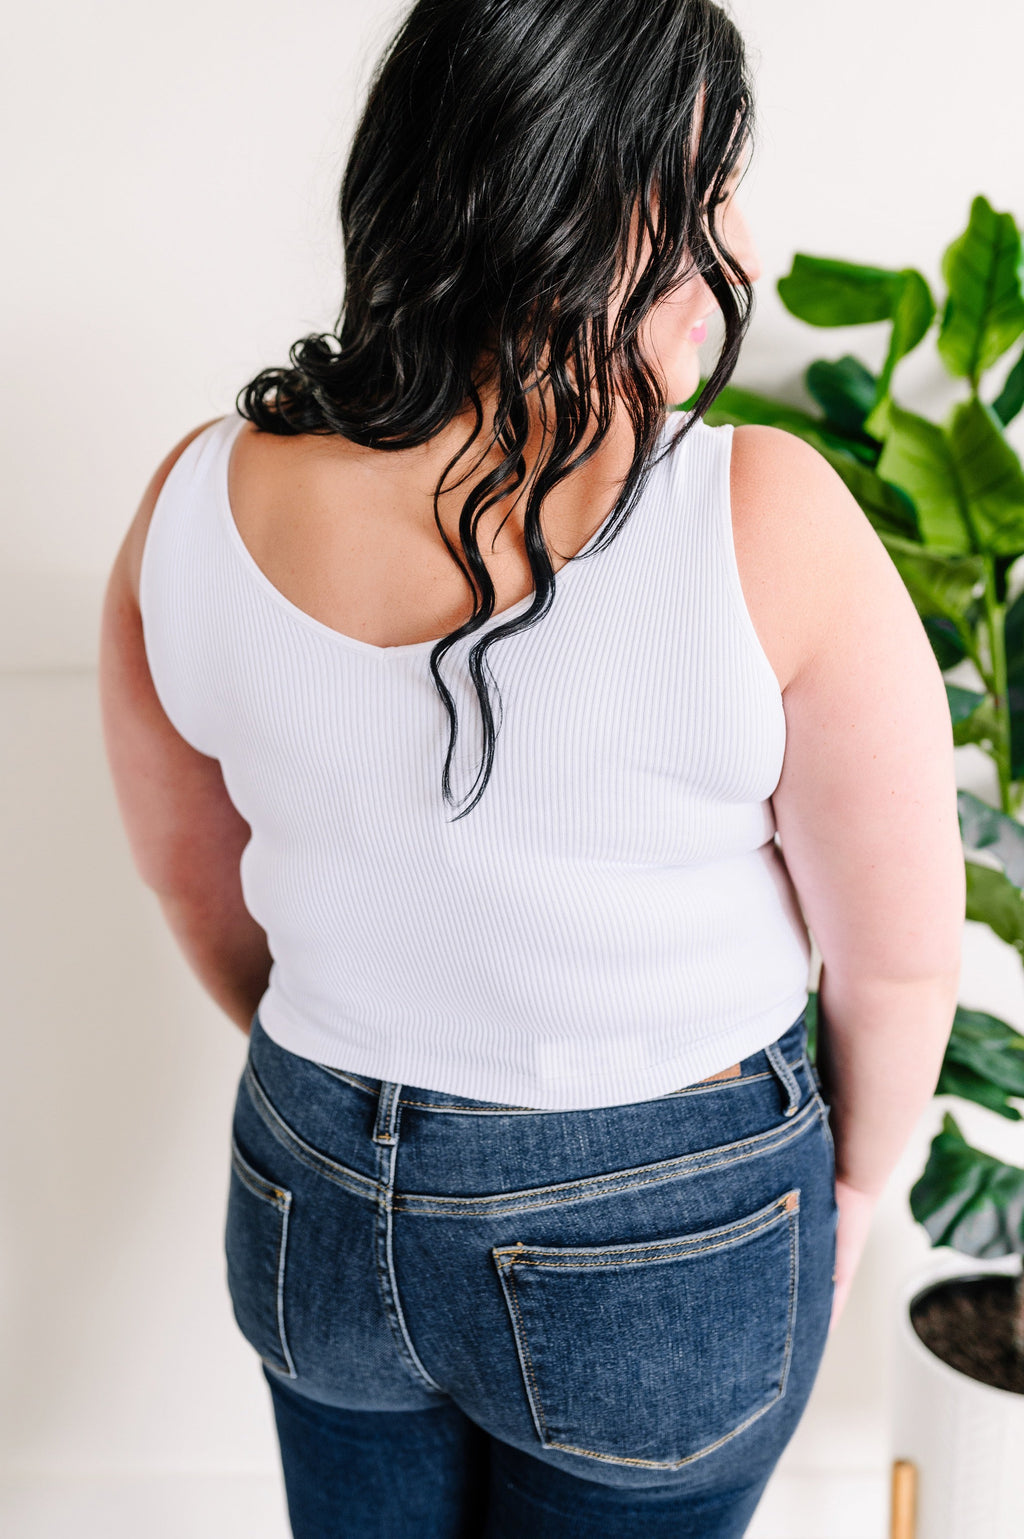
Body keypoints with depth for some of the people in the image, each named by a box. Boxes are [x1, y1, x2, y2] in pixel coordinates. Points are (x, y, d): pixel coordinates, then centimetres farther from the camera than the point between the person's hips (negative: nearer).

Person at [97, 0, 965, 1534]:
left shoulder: (199, 502, -14)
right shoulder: (764, 522, -26)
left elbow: (194, 883, 1)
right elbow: (902, 958, -15)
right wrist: (853, 1183, 6)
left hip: (317, 1204, 3)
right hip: (665, 1237, -2)